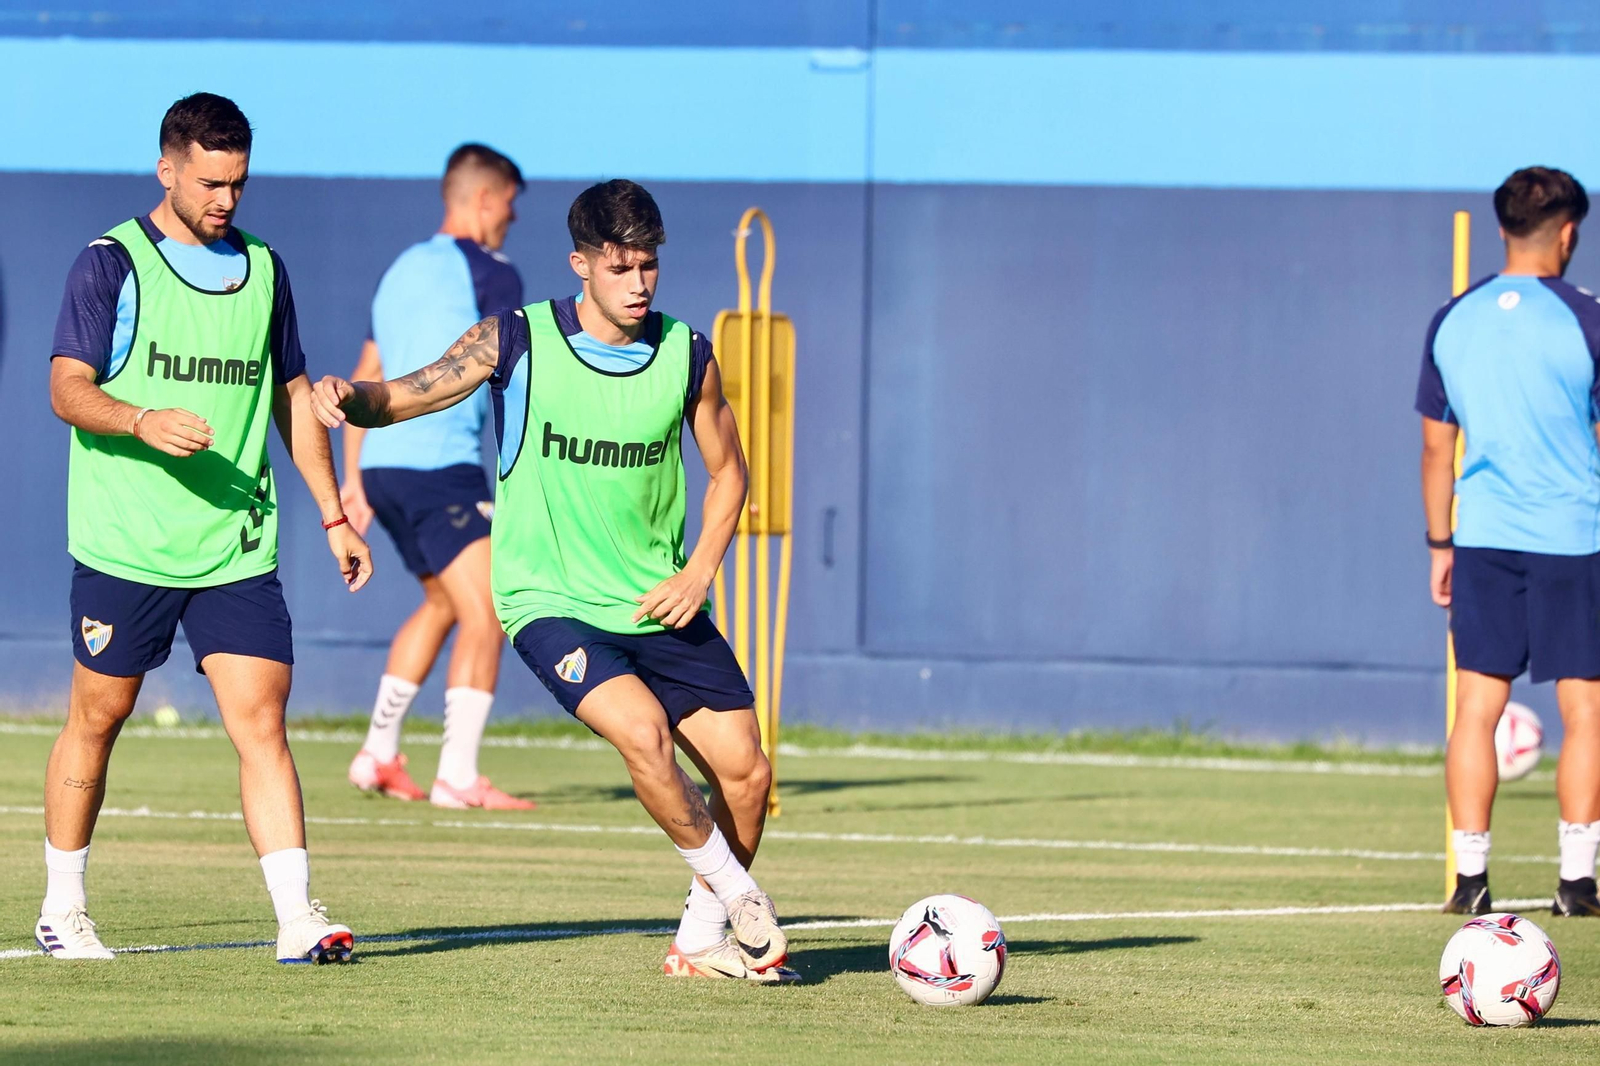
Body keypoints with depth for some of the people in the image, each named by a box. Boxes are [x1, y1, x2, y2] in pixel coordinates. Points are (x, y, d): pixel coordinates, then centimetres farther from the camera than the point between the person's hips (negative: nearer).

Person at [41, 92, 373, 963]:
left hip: (237, 548, 3)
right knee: (97, 719, 7)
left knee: (261, 721, -7)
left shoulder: (261, 269, 13)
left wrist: (334, 515, 17)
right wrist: (144, 421, -28)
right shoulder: (111, 264, -3)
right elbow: (67, 390, -9)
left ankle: (297, 917, -12)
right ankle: (61, 909, 21)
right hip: (124, 545, -3)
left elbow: (293, 397, 21)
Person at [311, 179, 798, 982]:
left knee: (745, 771, -1)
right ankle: (737, 893, -7)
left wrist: (700, 571, -2)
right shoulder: (517, 342, -9)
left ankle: (703, 939, 23)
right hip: (551, 602, -4)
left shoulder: (686, 354, 0)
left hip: (657, 605, 4)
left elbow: (726, 470, 12)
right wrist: (348, 397, -30)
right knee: (640, 727, -28)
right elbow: (401, 398, -7)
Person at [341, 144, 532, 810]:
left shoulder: (402, 272, 19)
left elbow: (365, 381, 22)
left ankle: (379, 754, 23)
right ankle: (457, 777, -15)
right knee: (485, 617, -8)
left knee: (442, 604, 24)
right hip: (440, 465, -9)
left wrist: (353, 478, 24)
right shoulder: (489, 274, -5)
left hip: (381, 464, 9)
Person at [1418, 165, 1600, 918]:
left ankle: (1470, 877, 2)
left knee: (1476, 708, 5)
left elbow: (1437, 446, 10)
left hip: (1482, 542, 4)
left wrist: (1440, 546, 17)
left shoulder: (1451, 322, 6)